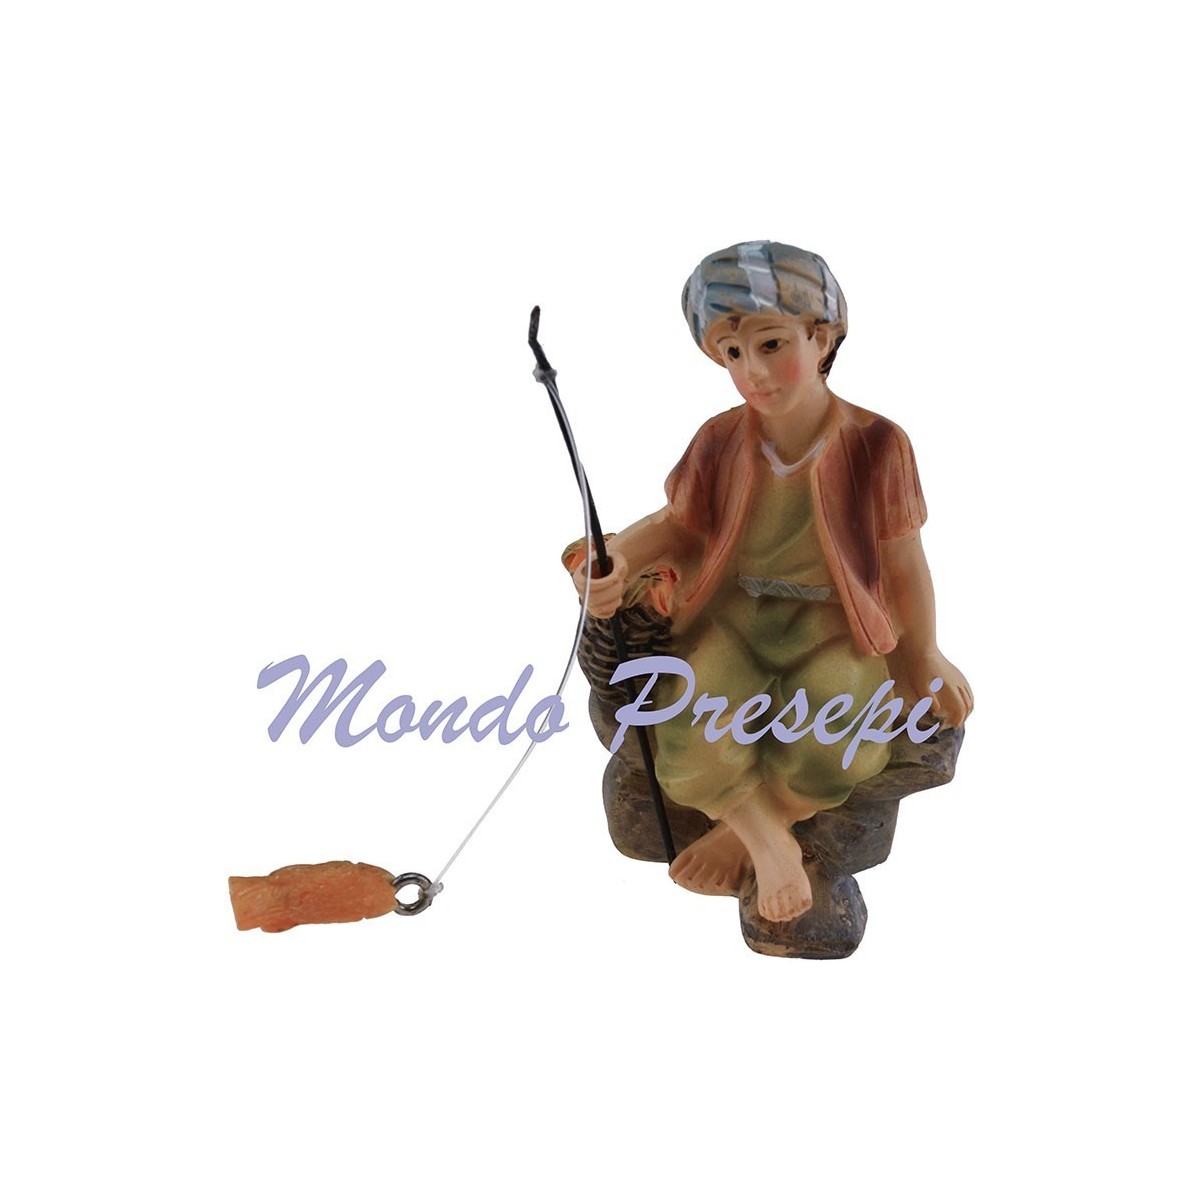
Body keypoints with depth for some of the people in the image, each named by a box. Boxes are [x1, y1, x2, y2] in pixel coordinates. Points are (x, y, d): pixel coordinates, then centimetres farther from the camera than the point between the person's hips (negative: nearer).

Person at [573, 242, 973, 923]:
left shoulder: (876, 444, -9)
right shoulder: (719, 443, -3)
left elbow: (904, 563, 0)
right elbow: (679, 526, 10)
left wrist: (924, 657, 10)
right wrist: (619, 562, -12)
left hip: (834, 631, -1)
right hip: (730, 622, 2)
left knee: (835, 754, -29)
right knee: (691, 748, -27)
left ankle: (740, 830, 2)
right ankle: (770, 842, 1)